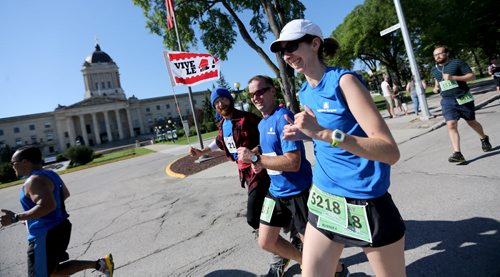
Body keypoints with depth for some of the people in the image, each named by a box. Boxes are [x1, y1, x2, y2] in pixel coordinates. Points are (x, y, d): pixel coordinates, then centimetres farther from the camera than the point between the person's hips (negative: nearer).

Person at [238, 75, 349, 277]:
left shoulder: (283, 117, -20)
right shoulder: (261, 124, 8)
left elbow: (293, 162, -26)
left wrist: (255, 158, -25)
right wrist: (261, 164, -2)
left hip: (297, 191, -8)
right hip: (275, 191, 9)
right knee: (266, 242, 15)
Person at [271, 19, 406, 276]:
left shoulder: (343, 80, -16)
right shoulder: (304, 93, 5)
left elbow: (390, 152, -23)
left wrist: (322, 132, -31)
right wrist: (304, 133, 1)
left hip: (365, 202, -6)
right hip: (323, 199, 6)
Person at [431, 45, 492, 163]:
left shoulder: (457, 63, -4)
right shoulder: (434, 70, 9)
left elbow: (472, 76, -8)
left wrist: (453, 77, -21)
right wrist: (436, 88, 7)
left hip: (463, 99, -2)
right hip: (447, 101, 2)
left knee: (471, 122, 13)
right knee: (451, 125, -15)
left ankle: (484, 138, 45)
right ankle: (457, 153, -19)